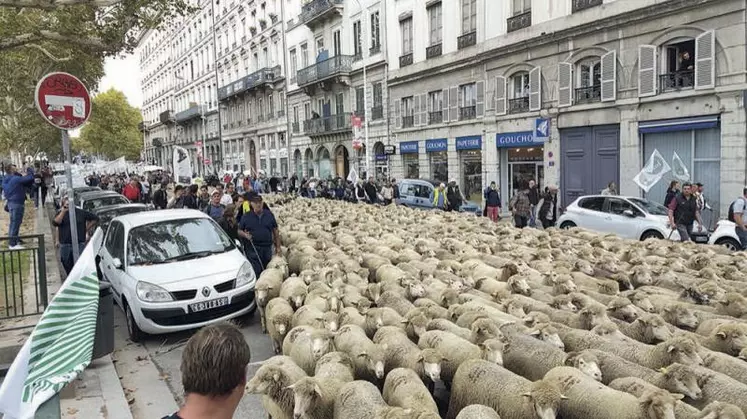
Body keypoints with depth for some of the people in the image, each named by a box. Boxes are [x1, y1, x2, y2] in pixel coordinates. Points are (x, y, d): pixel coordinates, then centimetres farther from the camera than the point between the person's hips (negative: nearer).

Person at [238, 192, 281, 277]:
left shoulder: (269, 215, 7)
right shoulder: (246, 216, 3)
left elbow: (275, 231, 9)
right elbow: (239, 231, 6)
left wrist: (278, 247, 5)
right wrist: (245, 235, -17)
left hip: (267, 248, 2)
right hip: (252, 249, -2)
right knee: (255, 272, -5)